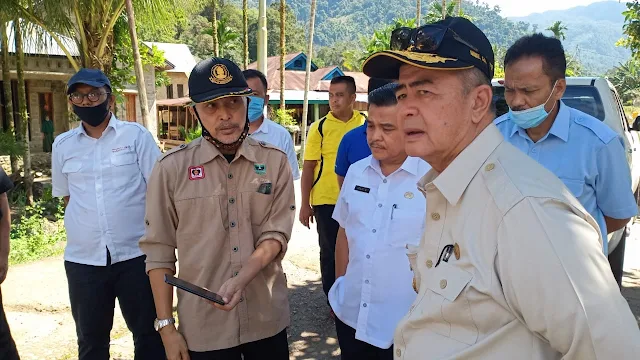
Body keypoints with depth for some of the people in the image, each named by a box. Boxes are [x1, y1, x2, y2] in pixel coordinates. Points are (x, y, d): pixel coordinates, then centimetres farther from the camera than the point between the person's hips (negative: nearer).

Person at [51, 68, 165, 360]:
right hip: (83, 259, 3)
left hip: (136, 254, -3)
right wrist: (84, 227, 9)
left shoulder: (136, 135, -2)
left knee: (149, 333, 9)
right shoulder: (62, 145, 7)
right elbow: (67, 197, 18)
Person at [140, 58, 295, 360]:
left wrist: (240, 280, -21)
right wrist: (166, 326, -4)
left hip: (267, 320, 1)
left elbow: (276, 234, -6)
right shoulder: (172, 167, -7)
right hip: (203, 326, -1)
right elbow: (159, 253, -3)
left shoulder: (275, 161, -3)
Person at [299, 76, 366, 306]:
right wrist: (305, 204, -6)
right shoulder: (319, 128, -5)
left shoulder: (365, 123, 2)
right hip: (326, 200, -2)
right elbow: (308, 168, -3)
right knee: (330, 251, 8)